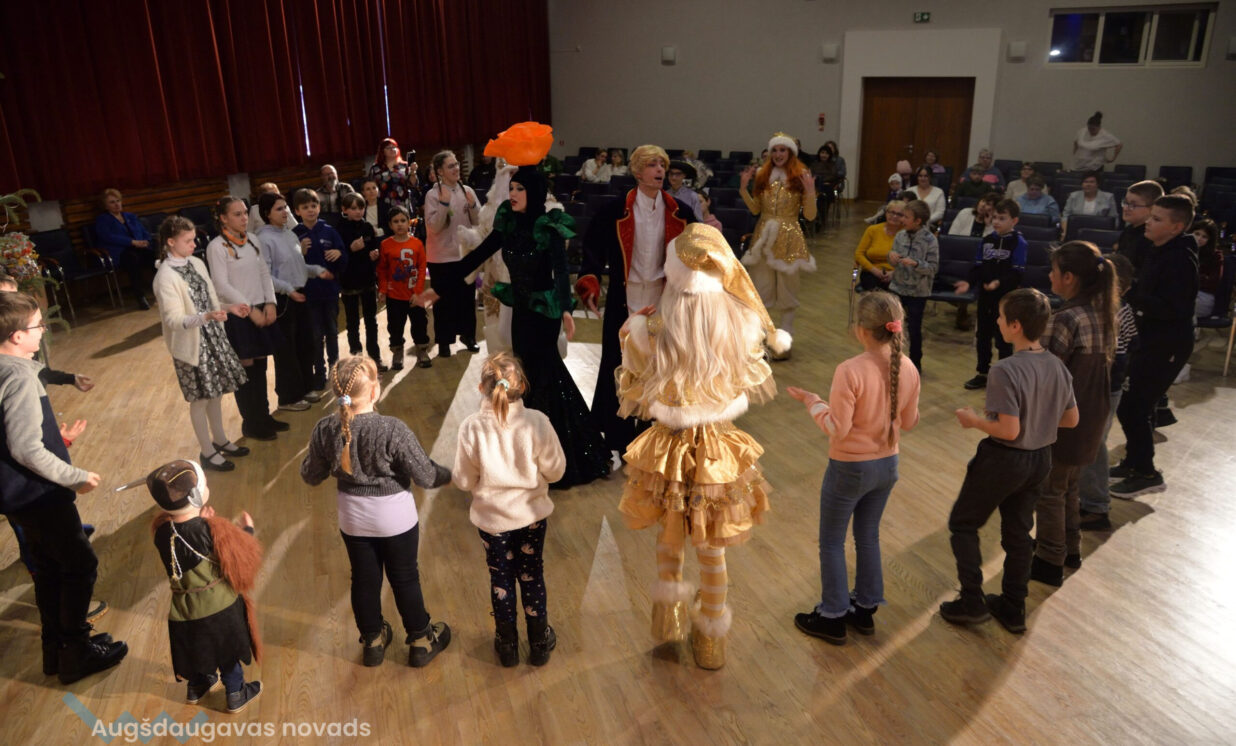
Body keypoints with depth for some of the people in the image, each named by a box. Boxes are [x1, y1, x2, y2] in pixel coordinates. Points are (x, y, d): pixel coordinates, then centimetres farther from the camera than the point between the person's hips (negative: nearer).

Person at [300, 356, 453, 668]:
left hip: (353, 520, 3)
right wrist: (448, 474, 0)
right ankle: (421, 642, 35)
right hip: (395, 519, -3)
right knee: (405, 579, 16)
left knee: (364, 580, 21)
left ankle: (372, 642, 42)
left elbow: (311, 476, -1)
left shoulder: (325, 429, -16)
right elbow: (425, 477, -21)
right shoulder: (392, 429, -29)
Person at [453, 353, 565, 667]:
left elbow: (464, 481, -11)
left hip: (491, 517, 0)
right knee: (532, 576, 19)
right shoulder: (537, 422, -21)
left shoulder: (472, 427, -21)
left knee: (501, 578, 18)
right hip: (532, 513, 0)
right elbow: (555, 470, -10)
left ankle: (507, 645, 35)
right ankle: (539, 643, 34)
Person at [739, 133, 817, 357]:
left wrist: (810, 192, -20)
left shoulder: (800, 178, -3)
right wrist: (743, 188, -2)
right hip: (764, 237, 3)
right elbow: (755, 209, 8)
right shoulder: (762, 175, 5)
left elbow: (810, 216, -6)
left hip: (788, 239, -2)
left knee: (787, 292, 5)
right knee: (760, 290, 5)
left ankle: (784, 341, 16)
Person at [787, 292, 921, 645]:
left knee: (832, 542, 12)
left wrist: (812, 401, -9)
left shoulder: (850, 371, -27)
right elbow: (909, 421, 3)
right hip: (887, 466, 6)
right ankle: (865, 610, 36)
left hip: (849, 469, -6)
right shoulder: (908, 370, -8)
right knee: (868, 537, 23)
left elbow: (837, 429, -22)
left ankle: (832, 618, 24)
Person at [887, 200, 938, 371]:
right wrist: (891, 256, -15)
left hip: (918, 291, -4)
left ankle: (915, 363, 24)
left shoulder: (930, 240, -14)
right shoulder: (900, 235, 0)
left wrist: (915, 264, -29)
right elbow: (894, 264, 7)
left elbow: (933, 268, -14)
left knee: (914, 329, 6)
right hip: (897, 287, 4)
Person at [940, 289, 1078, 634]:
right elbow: (1071, 419, 6)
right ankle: (1014, 609, 31)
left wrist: (974, 420, -11)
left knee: (962, 524, 13)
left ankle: (972, 601, 16)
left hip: (1003, 460, -7)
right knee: (1018, 533, 20)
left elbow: (1009, 430, -27)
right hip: (1040, 459, 7)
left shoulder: (1005, 371, -27)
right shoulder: (1058, 367, -4)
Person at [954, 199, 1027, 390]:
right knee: (982, 334, 13)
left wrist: (999, 283, -32)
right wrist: (969, 282, -10)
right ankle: (982, 373, 27)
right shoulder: (986, 241, 6)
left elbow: (1017, 273, -17)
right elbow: (978, 267, 7)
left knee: (1003, 338, 2)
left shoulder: (1019, 243, -11)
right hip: (985, 295, 6)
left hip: (1006, 297, -6)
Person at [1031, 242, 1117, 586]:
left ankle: (1050, 563, 20)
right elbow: (1103, 365, 9)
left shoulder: (1066, 320, -25)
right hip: (1091, 417, 8)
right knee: (1070, 485, 24)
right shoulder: (1103, 314, 1)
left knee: (1049, 491, 8)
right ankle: (1070, 548, 39)